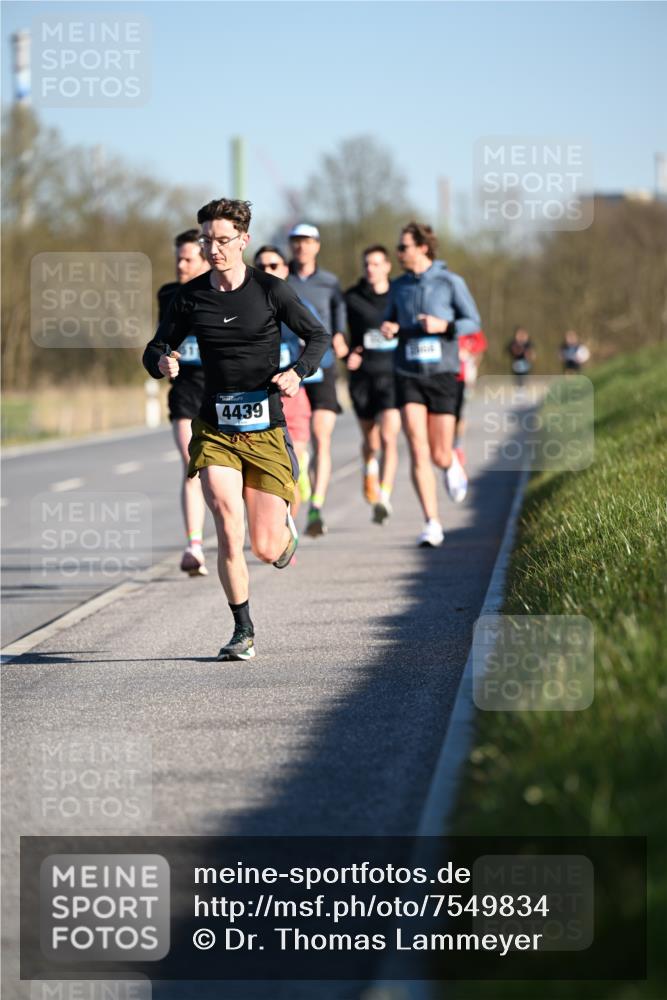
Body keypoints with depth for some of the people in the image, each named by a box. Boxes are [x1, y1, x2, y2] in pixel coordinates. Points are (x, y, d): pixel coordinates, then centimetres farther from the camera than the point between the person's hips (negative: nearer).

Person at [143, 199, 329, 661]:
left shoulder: (271, 290, -5)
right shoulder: (190, 297, 2)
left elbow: (319, 336, 4)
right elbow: (156, 349, 11)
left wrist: (297, 373, -15)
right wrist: (162, 362, -13)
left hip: (265, 429, -1)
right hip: (214, 429, 1)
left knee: (266, 548, 0)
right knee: (229, 531, -17)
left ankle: (285, 527, 39)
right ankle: (243, 631, -2)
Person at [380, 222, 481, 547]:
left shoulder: (450, 282, -3)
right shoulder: (398, 286, 7)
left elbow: (473, 322, 1)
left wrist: (443, 325, -17)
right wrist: (389, 329, -4)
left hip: (441, 374, -2)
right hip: (408, 376, 2)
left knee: (439, 455, 1)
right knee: (418, 451, -12)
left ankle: (452, 466, 41)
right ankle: (432, 524, -11)